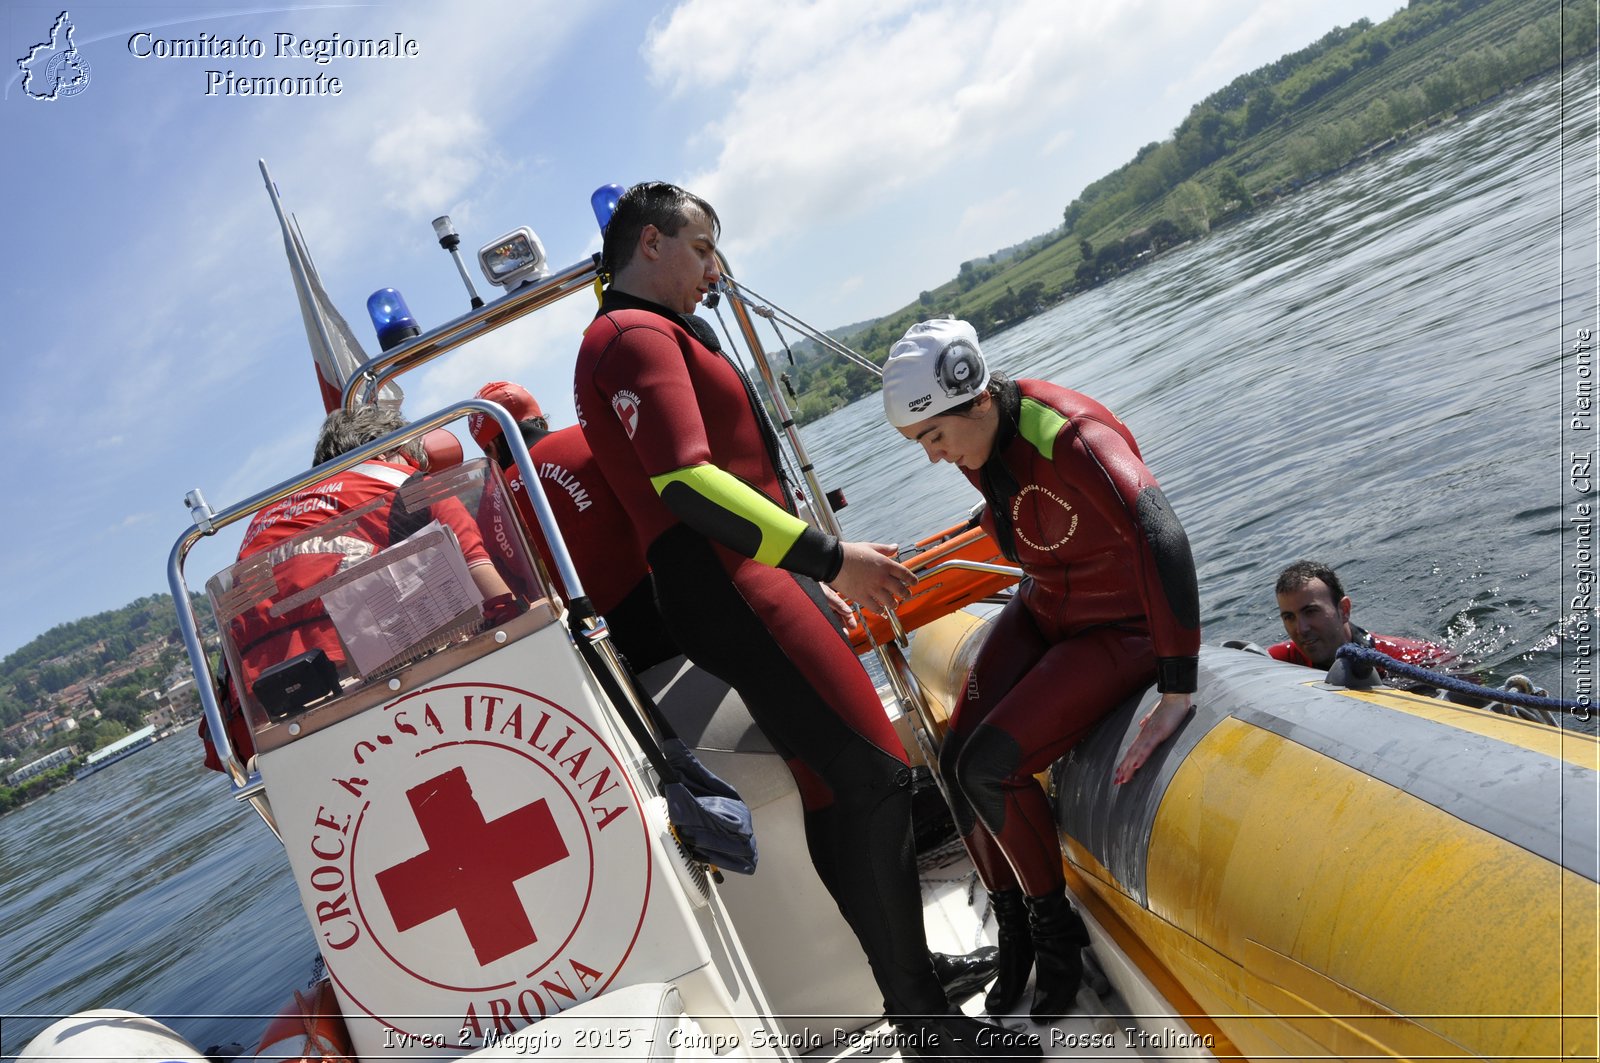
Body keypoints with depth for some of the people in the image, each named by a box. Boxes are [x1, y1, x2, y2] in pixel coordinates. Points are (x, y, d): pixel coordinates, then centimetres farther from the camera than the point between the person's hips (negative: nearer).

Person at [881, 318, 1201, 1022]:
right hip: (1041, 610, 8)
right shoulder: (974, 442, -7)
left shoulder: (1067, 437, -33)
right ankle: (1014, 938, 13)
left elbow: (1163, 541, -42)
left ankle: (1056, 931, 6)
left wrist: (1177, 693, -43)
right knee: (957, 761, -6)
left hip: (1118, 630, -8)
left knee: (990, 768, -19)